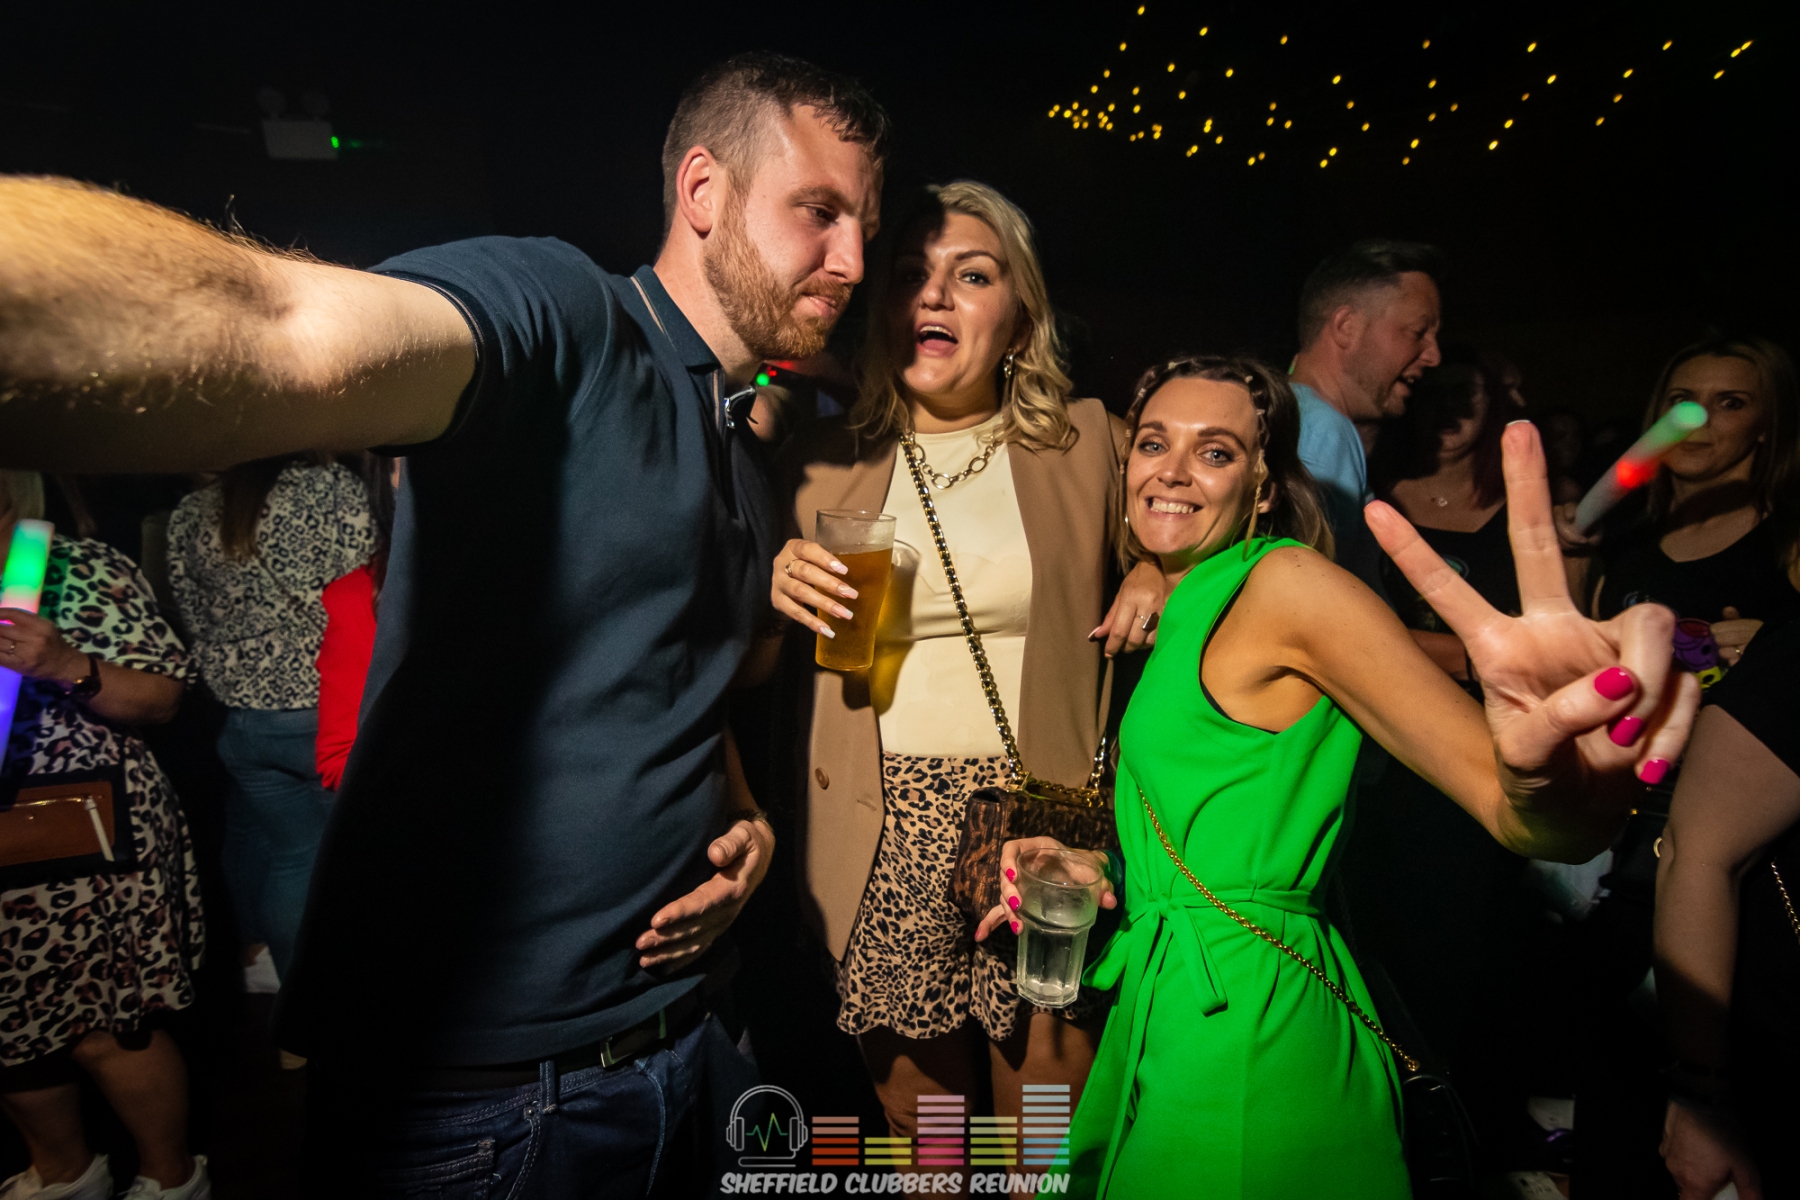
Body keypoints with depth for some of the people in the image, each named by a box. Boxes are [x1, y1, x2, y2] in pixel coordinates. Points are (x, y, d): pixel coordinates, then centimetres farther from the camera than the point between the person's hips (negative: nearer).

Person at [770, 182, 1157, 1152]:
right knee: (916, 1127, 14)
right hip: (887, 836, 1)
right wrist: (778, 586, -9)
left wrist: (1163, 579, -4)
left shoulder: (1087, 444, 3)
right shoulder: (823, 461, 5)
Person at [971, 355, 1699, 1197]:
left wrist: (1548, 781, -46)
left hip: (1243, 1033, -9)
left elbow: (1515, 810, -24)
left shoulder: (1285, 578, -15)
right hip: (1161, 1016, 9)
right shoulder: (1183, 618, 10)